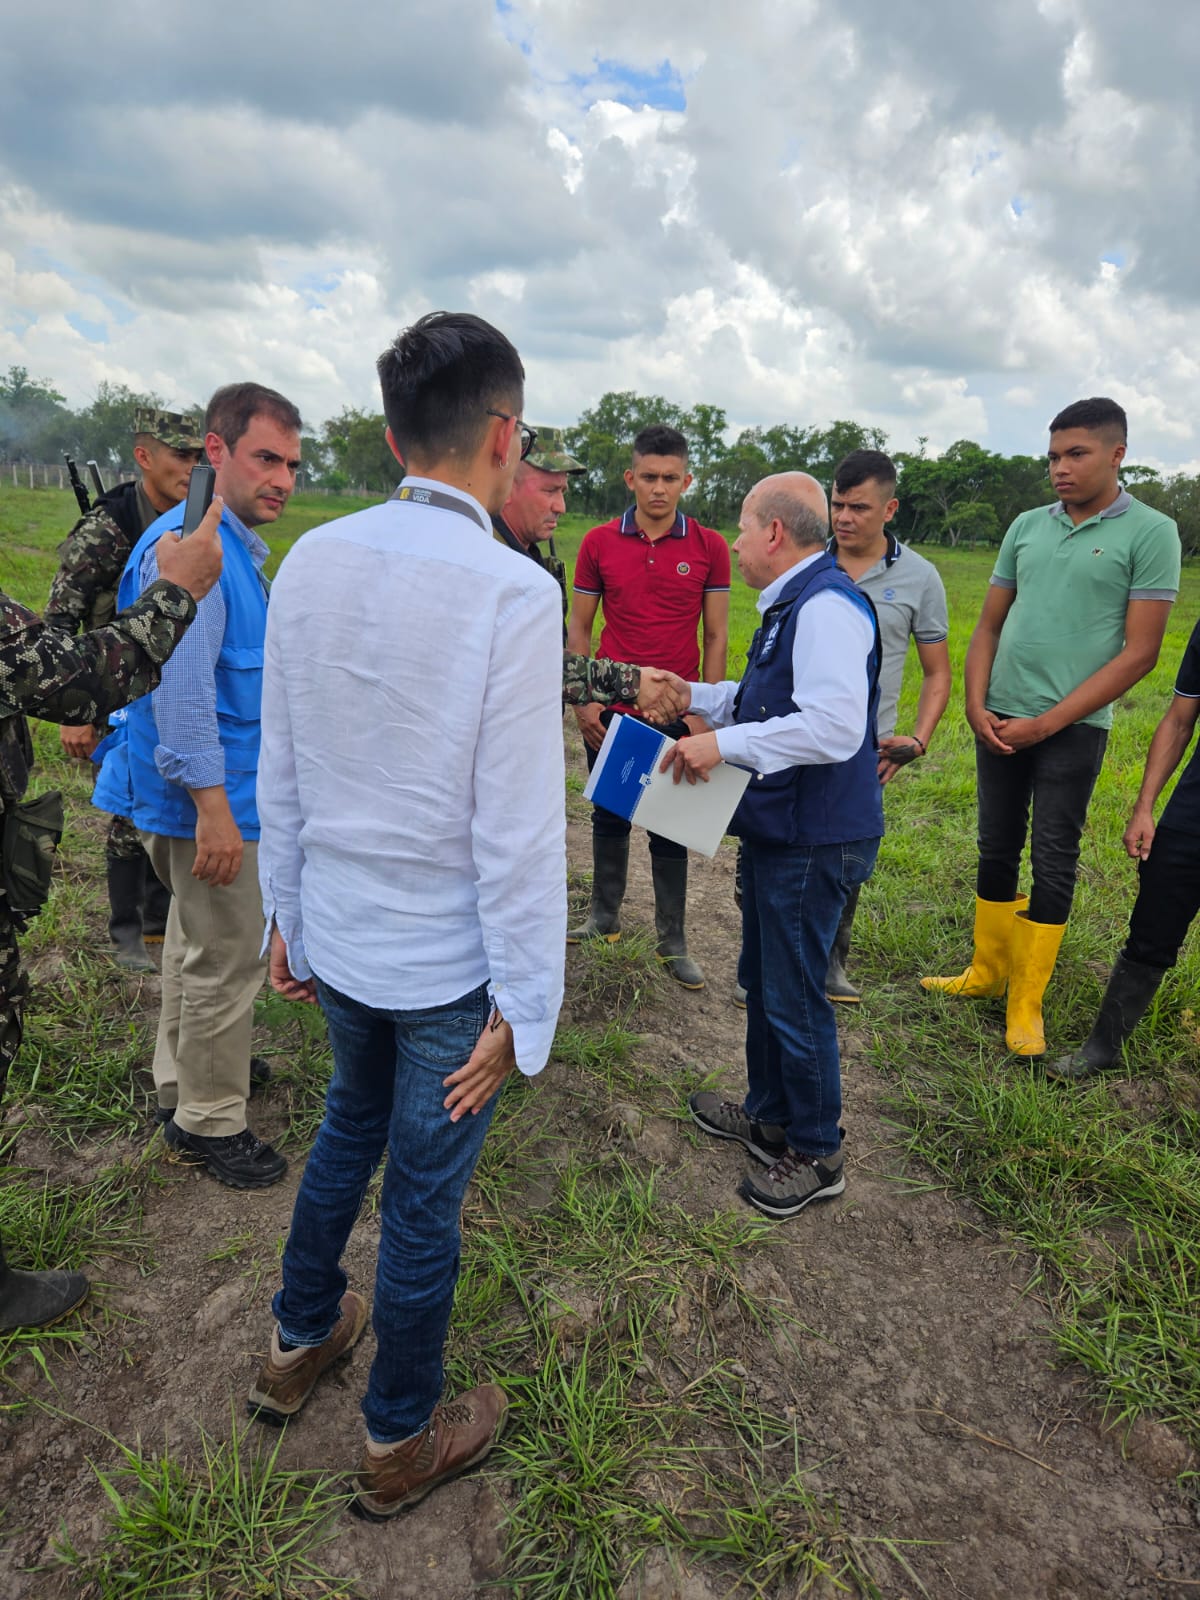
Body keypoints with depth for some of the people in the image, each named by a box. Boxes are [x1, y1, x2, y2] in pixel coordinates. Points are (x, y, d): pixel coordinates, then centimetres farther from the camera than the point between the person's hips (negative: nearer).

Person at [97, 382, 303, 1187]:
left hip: (226, 789, 11)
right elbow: (180, 685, -27)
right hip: (210, 796, -11)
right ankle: (209, 1122, 21)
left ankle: (182, 1081, 42)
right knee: (227, 961, 2)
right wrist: (212, 804, -28)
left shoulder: (238, 545, 12)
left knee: (200, 942, 23)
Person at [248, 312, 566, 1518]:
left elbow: (280, 773, 2)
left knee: (350, 1126, 30)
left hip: (334, 935, 6)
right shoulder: (514, 591, -21)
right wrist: (521, 1008, -11)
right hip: (447, 963, -5)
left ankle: (298, 1342, 52)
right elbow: (519, 827, -21)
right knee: (424, 1193, 14)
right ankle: (400, 1441, 40)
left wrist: (287, 913, 15)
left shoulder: (310, 561, -4)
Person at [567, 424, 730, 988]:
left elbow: (716, 636, 1)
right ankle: (604, 916, 32)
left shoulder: (709, 548, -2)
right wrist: (582, 700, -2)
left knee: (670, 830, 7)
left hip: (676, 712, -1)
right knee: (608, 818, 14)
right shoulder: (599, 543, 0)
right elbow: (578, 629, 6)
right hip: (610, 710, 1)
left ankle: (673, 942, 18)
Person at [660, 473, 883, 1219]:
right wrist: (690, 695, 20)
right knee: (762, 982, 22)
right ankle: (768, 1115, 42)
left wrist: (724, 745, -29)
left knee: (795, 998, 3)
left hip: (813, 840, -11)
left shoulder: (827, 605, -21)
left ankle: (817, 1155, 24)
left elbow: (833, 725, -32)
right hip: (777, 827, 11)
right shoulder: (793, 603, 12)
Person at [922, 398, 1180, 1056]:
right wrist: (975, 706, -2)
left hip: (1072, 726, -4)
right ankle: (988, 971, 28)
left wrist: (1046, 723, -12)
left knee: (1053, 862, 1)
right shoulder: (1028, 526, 9)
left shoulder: (1149, 533, -4)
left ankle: (1026, 1003, 13)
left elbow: (1139, 653, -9)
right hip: (999, 720, 5)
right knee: (997, 848, 12)